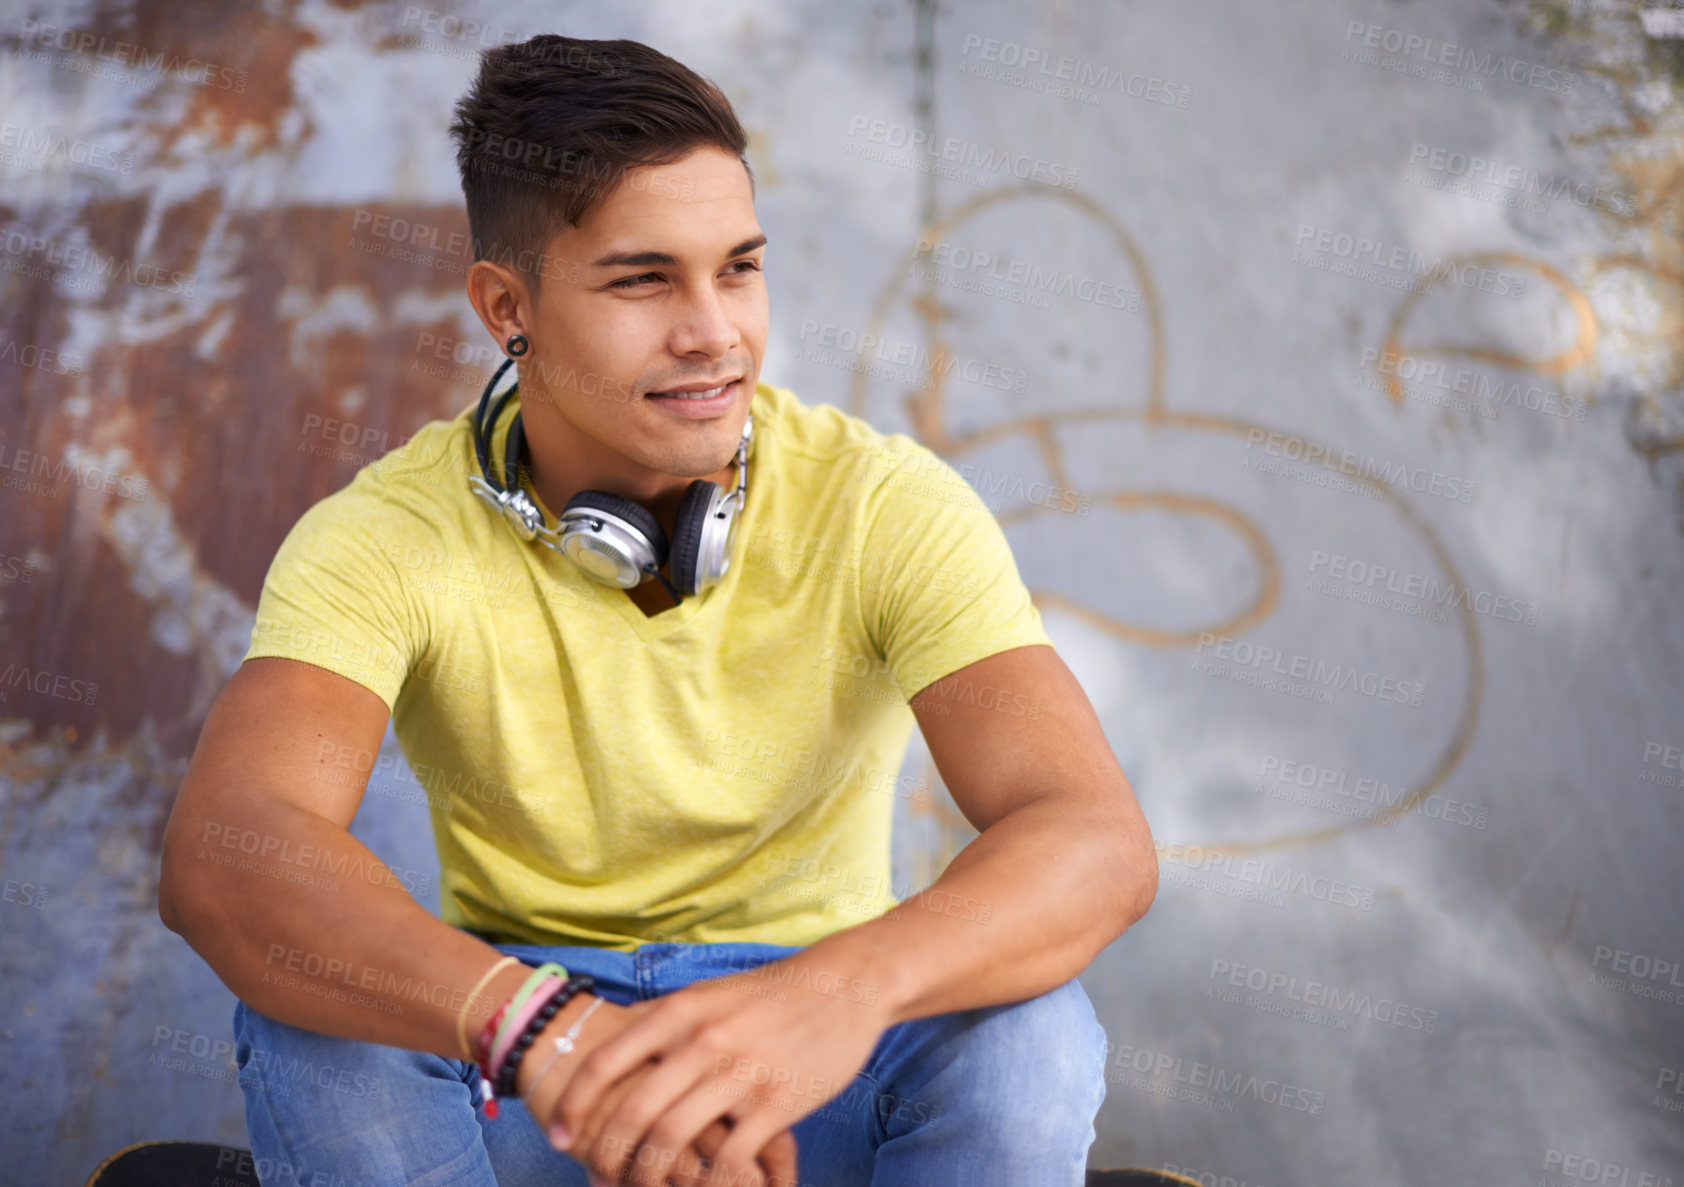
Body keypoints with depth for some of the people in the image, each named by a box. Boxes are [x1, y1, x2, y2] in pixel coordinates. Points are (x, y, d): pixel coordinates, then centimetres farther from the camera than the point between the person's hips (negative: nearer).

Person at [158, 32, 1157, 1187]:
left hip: (819, 1048, 0)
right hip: (509, 1069, 0)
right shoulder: (384, 539, -15)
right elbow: (221, 856, -33)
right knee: (310, 1013, -31)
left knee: (1029, 1036, -31)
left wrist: (847, 986, -50)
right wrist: (532, 1023, -52)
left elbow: (1098, 841, -28)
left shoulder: (888, 508, -14)